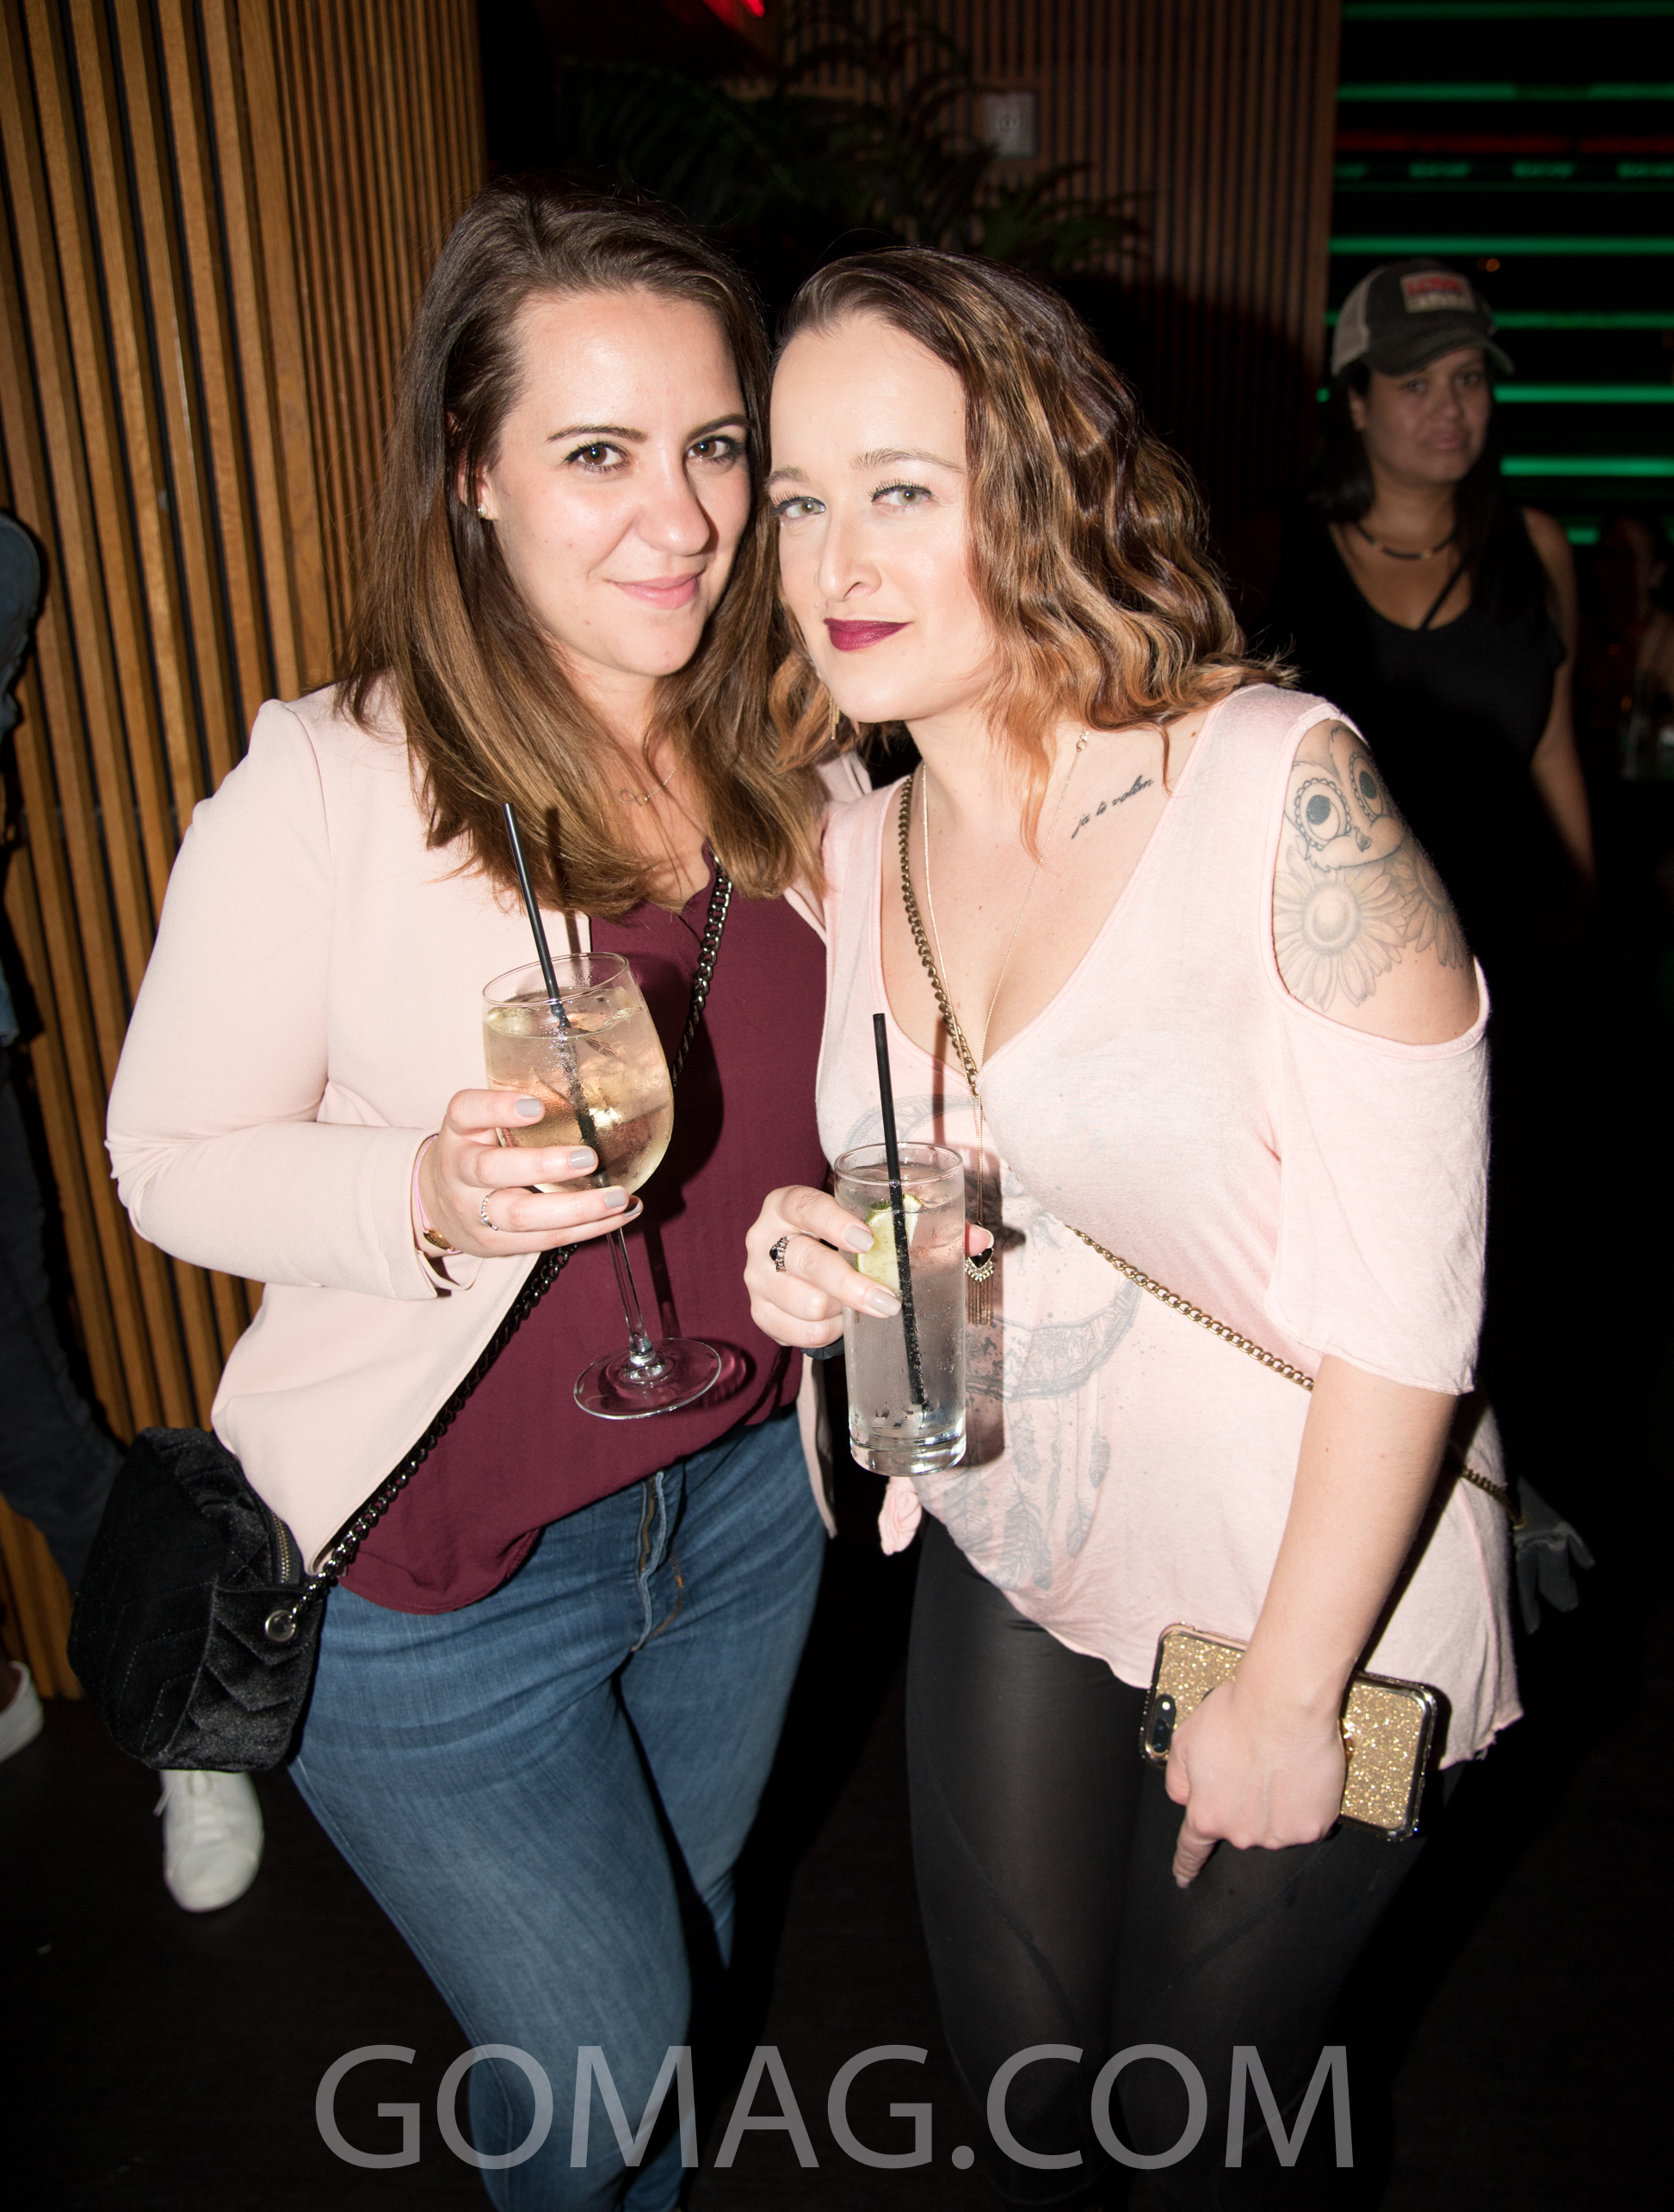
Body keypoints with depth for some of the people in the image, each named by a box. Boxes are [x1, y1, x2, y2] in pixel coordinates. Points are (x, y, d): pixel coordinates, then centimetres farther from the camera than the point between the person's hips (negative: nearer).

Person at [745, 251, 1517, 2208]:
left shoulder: (1279, 788, -23)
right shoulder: (853, 850, -4)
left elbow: (1406, 1307, -21)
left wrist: (1286, 1694, -14)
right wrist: (814, 1255, -14)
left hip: (1312, 1585, -4)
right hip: (1012, 1557, 5)